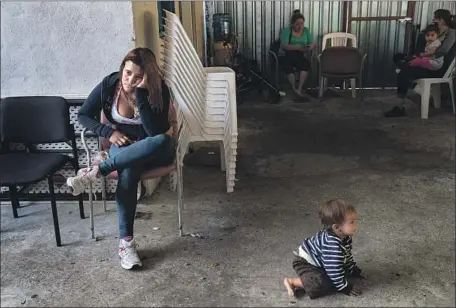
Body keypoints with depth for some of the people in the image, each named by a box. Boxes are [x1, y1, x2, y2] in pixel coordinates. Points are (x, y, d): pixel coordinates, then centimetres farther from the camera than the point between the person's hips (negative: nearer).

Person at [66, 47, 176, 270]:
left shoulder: (159, 90, -18)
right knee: (128, 172, -37)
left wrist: (141, 93, -37)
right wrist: (109, 133, -16)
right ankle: (125, 240, -33)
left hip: (153, 151, 0)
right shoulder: (109, 84, -11)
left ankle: (97, 170, -31)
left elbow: (156, 132, -31)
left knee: (162, 141, -39)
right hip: (123, 147, 1)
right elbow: (83, 115, 0)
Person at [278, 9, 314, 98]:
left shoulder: (306, 30, 10)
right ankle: (294, 88, -16)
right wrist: (298, 48, -27)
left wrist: (310, 47, -20)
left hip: (299, 56, 3)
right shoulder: (286, 31, -3)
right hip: (285, 56, -3)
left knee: (307, 64, -32)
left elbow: (311, 45, 6)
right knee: (288, 67, -36)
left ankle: (299, 88, -28)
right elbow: (284, 46, -17)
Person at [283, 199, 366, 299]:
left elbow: (347, 256, 11)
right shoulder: (332, 244, -38)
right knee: (325, 284, -26)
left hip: (318, 262, 10)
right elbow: (334, 270, -33)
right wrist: (345, 287, -23)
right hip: (305, 262, -10)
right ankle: (291, 281, -10)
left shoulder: (345, 237, -9)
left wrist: (355, 271, 17)